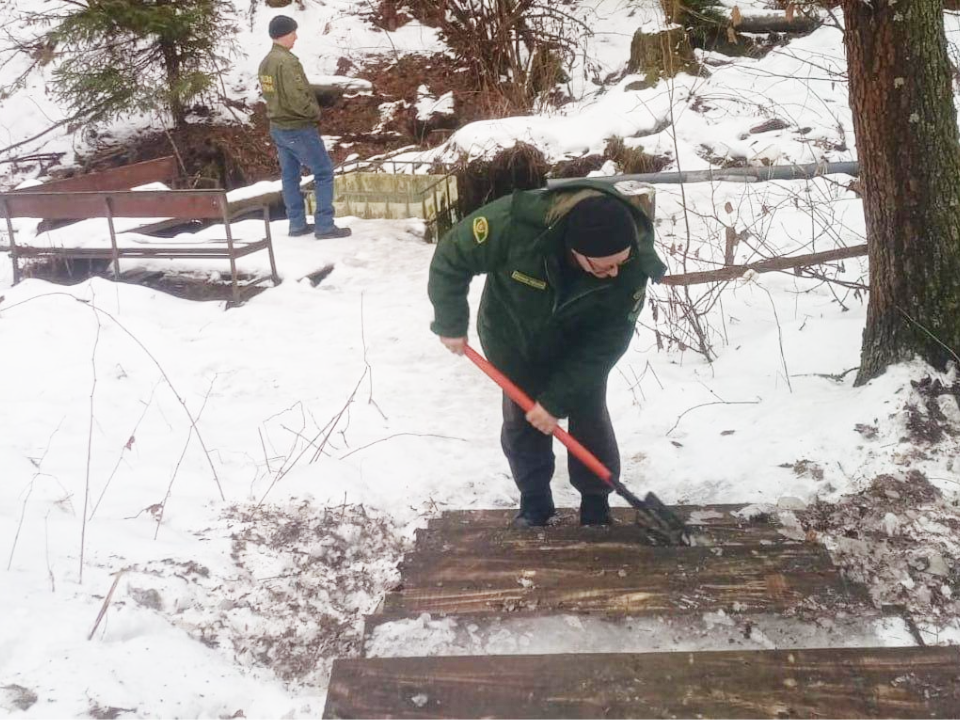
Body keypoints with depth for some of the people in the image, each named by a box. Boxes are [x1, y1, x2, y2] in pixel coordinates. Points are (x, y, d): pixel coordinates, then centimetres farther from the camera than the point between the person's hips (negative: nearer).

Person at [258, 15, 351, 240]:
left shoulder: (265, 63, 8)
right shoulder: (287, 61, -22)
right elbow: (297, 99, -26)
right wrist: (315, 112, -10)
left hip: (278, 127, 9)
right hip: (298, 128, -9)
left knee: (289, 175, 14)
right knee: (324, 172, -1)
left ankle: (297, 224, 21)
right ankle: (325, 226, -2)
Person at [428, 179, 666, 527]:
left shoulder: (634, 263, -34)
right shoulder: (515, 222, -42)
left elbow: (607, 341, -25)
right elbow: (451, 258, -24)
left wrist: (557, 399, -25)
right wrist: (451, 323, -17)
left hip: (578, 345, 0)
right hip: (513, 339, 0)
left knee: (590, 418, 4)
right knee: (521, 421, 7)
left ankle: (596, 506, 24)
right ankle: (534, 505, 27)